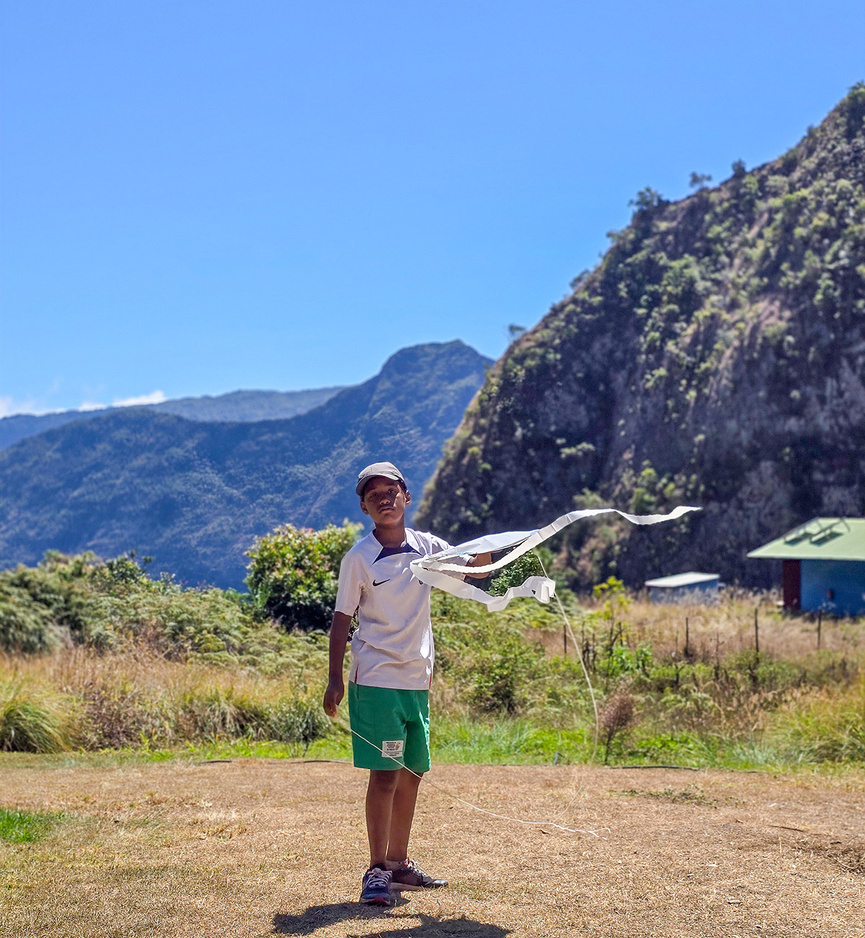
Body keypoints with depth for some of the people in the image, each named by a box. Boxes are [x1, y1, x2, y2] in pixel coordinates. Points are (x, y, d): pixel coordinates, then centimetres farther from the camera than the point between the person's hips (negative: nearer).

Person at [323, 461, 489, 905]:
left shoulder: (426, 547, 6)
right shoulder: (359, 559, -6)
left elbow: (474, 567, 9)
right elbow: (342, 620, -5)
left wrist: (487, 548, -14)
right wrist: (335, 678, -10)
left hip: (418, 680, 6)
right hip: (376, 680, -6)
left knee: (411, 773, 12)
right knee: (385, 774, -9)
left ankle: (399, 864, 23)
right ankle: (376, 870, -2)